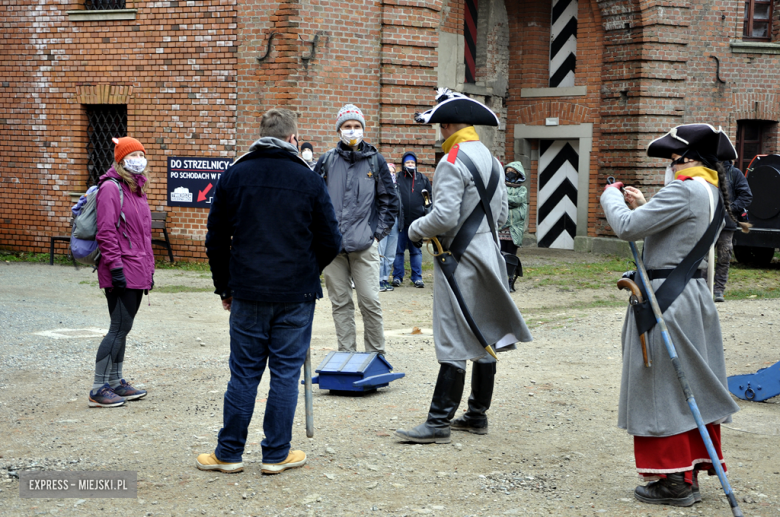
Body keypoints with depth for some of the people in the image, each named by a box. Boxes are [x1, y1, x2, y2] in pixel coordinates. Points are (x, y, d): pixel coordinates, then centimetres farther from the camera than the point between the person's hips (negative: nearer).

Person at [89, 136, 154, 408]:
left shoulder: (138, 189, 17)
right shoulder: (111, 188, -10)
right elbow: (106, 232, -16)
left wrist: (148, 268, 21)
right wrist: (116, 267, -20)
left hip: (137, 273, 9)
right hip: (122, 274, -9)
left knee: (122, 328, 14)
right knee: (120, 328, -8)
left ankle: (115, 382, 23)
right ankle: (99, 389, -3)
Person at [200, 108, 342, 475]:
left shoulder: (233, 176, 4)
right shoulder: (309, 181, -2)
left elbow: (216, 239, 7)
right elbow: (330, 242, 1)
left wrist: (224, 287, 16)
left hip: (248, 293, 2)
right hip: (297, 294, -2)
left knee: (244, 373, 8)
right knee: (286, 373, 6)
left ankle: (229, 453, 15)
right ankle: (277, 455, 12)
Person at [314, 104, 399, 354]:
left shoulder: (376, 160, 6)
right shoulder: (326, 161, 7)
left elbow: (390, 201, 9)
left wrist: (378, 232, 2)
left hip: (365, 246, -1)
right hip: (332, 245, 2)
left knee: (370, 302, -3)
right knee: (340, 303, 7)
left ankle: (376, 354, 9)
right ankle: (346, 354, 15)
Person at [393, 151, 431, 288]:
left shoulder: (423, 179, 9)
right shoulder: (397, 178, 3)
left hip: (417, 221, 1)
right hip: (400, 221, -1)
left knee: (416, 251, 7)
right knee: (398, 250, 5)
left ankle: (417, 277, 12)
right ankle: (397, 276, 12)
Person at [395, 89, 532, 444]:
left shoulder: (452, 163, -16)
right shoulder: (491, 161, 13)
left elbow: (444, 217, -22)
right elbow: (501, 213, 17)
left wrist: (415, 229, -5)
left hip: (461, 259, -9)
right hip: (488, 256, 9)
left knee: (454, 343, -8)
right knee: (483, 338, 12)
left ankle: (439, 422, -6)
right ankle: (477, 414, 21)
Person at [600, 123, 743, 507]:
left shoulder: (684, 191, -20)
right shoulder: (713, 192, 10)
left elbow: (627, 228, -21)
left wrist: (611, 197, -3)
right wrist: (643, 206, 15)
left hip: (665, 300, -10)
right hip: (694, 292, 10)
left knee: (663, 388, -1)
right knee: (691, 386, 14)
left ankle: (673, 481, 6)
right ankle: (689, 474, 23)